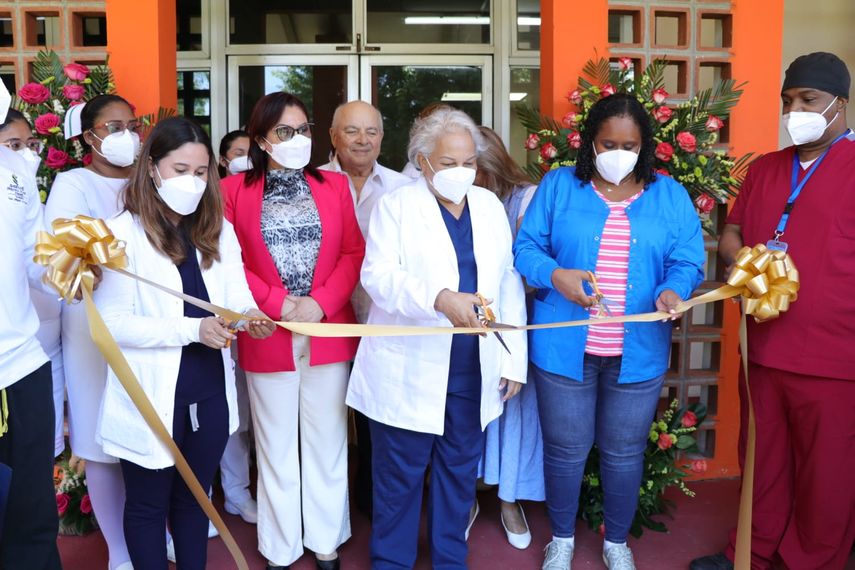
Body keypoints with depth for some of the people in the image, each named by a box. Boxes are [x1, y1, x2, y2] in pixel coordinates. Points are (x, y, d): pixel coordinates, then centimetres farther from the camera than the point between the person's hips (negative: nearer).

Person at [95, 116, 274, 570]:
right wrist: (193, 329, -25)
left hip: (210, 391, 5)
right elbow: (112, 323, -16)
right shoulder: (123, 233, -9)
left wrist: (250, 316, -22)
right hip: (153, 396, -4)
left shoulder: (218, 231, 9)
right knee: (148, 504, 13)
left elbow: (236, 296, 1)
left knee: (193, 498, 20)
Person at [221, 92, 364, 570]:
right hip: (267, 337, -1)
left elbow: (354, 253, 1)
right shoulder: (234, 190, 0)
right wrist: (278, 304, -14)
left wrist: (321, 302, -13)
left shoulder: (334, 185, 5)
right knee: (276, 448, 11)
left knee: (327, 444, 12)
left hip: (329, 333, 2)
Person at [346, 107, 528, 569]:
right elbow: (378, 275, -16)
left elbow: (509, 284, 10)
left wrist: (513, 359, 7)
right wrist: (440, 299, -32)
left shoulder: (491, 206, 10)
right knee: (399, 476, 8)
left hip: (473, 371, 4)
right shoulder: (396, 205, -3)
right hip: (408, 371, -4)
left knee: (460, 472, 16)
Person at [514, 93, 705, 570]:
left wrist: (672, 291, -22)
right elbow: (526, 248, -2)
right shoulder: (558, 186, 0)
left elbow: (688, 262, 0)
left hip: (638, 352, 2)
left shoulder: (670, 195, 5)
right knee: (566, 450, 12)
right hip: (564, 348, -1)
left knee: (624, 453, 16)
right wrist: (555, 276, -22)